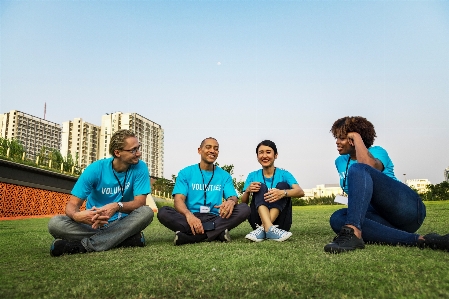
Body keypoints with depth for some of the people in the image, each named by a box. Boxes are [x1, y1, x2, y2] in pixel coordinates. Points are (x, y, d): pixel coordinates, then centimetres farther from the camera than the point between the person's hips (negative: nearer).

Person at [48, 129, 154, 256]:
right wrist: (76, 215, -37)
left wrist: (118, 206, -37)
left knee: (146, 212, -29)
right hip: (93, 224, 0)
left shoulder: (140, 168, -9)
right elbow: (72, 204, -11)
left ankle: (83, 245, -29)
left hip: (121, 224, 0)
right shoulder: (95, 169, -11)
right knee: (55, 223, -25)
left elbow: (140, 202, -15)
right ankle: (129, 238, -29)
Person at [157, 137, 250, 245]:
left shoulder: (224, 176, 12)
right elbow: (179, 199, -6)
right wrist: (188, 215, -30)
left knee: (244, 209, -22)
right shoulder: (186, 173, 6)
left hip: (216, 219, 2)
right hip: (191, 218, -1)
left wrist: (231, 201, -26)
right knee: (163, 212, -27)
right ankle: (217, 233, -31)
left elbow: (233, 197, 1)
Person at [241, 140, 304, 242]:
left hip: (279, 221, -1)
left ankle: (262, 229, -34)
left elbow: (300, 192, -16)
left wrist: (283, 193, -38)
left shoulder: (284, 174, 2)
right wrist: (248, 191, -21)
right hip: (259, 220, 1)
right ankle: (269, 229, -43)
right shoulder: (253, 176, 7)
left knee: (283, 185, -18)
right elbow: (243, 203, 2)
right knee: (261, 187, -18)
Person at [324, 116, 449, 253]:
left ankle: (352, 233, -50)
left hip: (407, 207, -6)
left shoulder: (377, 152, 1)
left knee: (358, 169, -27)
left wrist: (356, 137, -13)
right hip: (381, 216, 6)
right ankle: (419, 240, -32)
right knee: (337, 218, -26)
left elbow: (368, 166, -25)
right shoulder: (340, 162, 19)